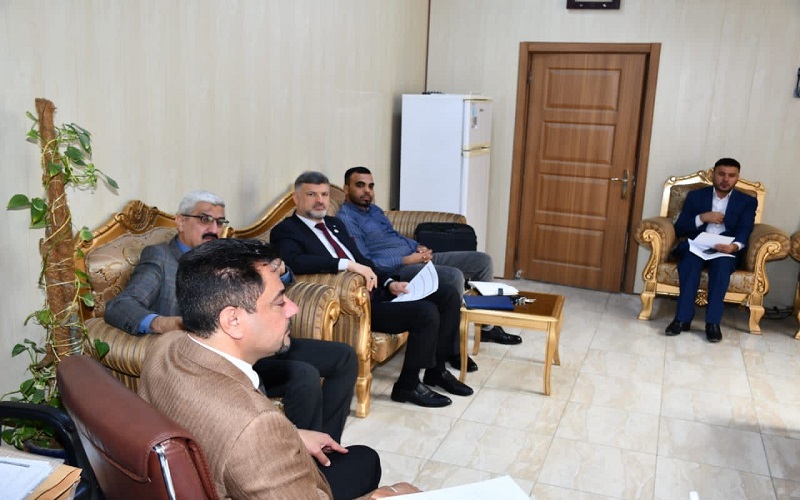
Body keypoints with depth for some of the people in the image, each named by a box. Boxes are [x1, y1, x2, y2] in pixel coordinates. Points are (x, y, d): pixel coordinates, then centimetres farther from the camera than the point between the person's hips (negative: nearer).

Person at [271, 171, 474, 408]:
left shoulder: (335, 224, 20)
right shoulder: (286, 231, -6)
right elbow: (294, 261, -27)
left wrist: (389, 283, 3)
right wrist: (348, 264, -29)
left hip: (375, 289, 9)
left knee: (448, 294, 2)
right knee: (426, 312, -24)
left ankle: (437, 369, 15)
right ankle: (408, 385, -4)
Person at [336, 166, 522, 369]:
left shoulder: (374, 209, 20)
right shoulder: (346, 219, -11)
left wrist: (418, 246, 5)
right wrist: (406, 260, -20)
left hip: (416, 256, 10)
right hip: (398, 268, -10)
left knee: (482, 260, 5)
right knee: (454, 276, -33)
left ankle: (488, 327, 18)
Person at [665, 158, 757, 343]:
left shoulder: (747, 202, 11)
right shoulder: (695, 196, 12)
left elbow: (744, 231, -6)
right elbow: (679, 229, 5)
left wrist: (735, 246, -29)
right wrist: (702, 218, -12)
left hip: (725, 251, 0)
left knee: (722, 261, -36)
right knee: (691, 256, -35)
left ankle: (713, 322, -34)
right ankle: (683, 318, -35)